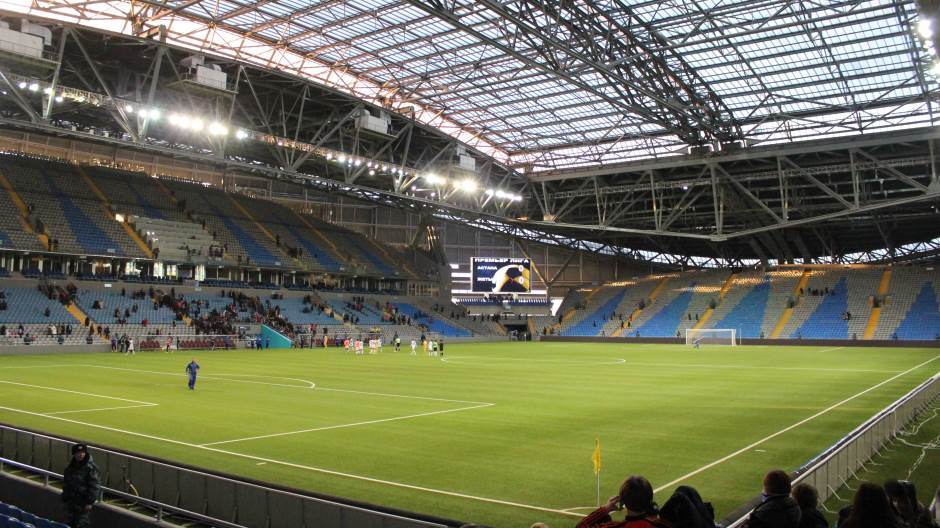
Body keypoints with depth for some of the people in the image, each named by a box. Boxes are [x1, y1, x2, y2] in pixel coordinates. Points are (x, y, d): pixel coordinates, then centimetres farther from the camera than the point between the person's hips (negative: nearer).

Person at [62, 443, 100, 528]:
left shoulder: (90, 467, -14)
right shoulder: (70, 467, 7)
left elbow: (94, 486, -15)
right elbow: (65, 484, 17)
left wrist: (90, 502, -17)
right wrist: (65, 499, 16)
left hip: (84, 502, -7)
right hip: (71, 501, 7)